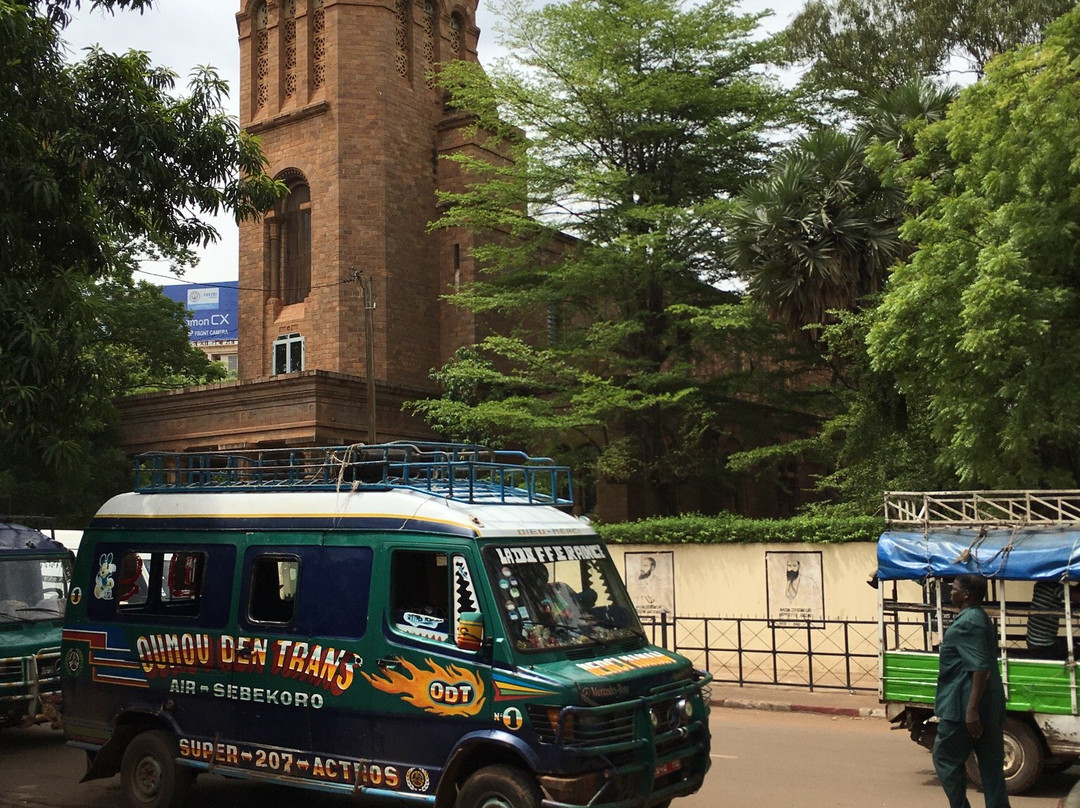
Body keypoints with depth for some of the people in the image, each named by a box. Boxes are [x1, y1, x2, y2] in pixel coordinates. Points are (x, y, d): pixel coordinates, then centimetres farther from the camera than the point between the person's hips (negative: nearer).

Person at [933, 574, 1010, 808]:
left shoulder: (967, 623, -16)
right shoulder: (983, 619, 16)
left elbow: (980, 667, -25)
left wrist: (972, 708, -27)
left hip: (963, 708, -10)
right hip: (990, 708, 10)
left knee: (946, 758, 4)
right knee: (991, 766, 9)